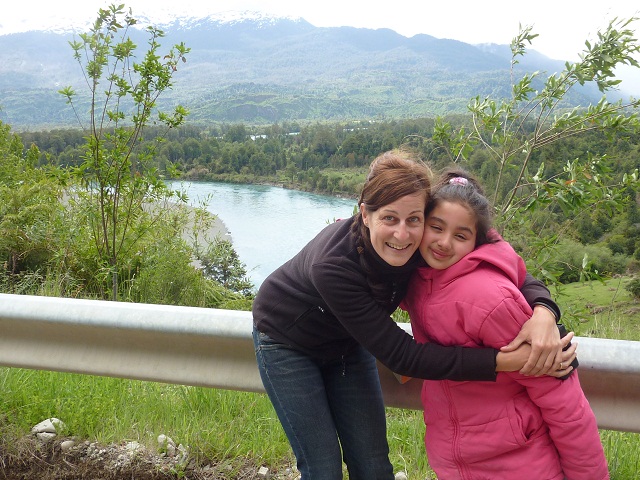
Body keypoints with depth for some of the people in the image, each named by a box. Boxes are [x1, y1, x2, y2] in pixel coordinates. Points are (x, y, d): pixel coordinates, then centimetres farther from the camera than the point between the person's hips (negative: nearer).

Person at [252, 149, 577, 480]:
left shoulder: (421, 246, -26)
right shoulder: (332, 266, -40)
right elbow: (401, 356, -38)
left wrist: (543, 312, -41)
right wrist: (507, 360, -45)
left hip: (347, 342, 5)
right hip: (287, 340, -4)